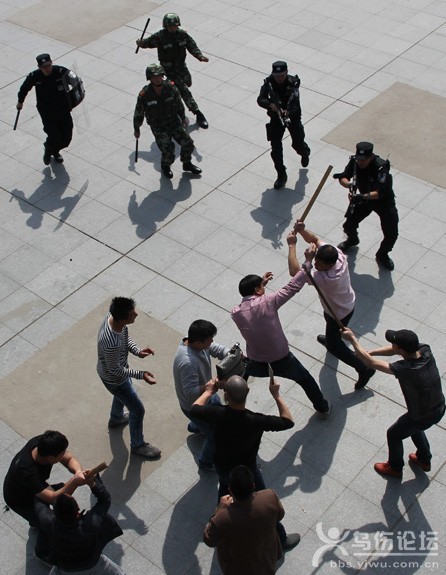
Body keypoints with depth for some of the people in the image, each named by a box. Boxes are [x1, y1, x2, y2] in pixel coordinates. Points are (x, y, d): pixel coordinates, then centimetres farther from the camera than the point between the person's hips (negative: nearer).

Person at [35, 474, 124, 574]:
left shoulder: (50, 524, -36)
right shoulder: (91, 523, -40)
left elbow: (39, 500, -16)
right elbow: (106, 500, -22)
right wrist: (92, 484, -31)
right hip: (92, 564, -1)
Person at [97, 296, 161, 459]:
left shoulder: (112, 316, -22)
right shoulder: (111, 343, -46)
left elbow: (126, 338, -1)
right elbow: (115, 370, -28)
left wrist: (137, 351, -15)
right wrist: (141, 375, -24)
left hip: (118, 372, 8)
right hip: (114, 379, -8)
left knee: (122, 394, 37)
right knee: (138, 410, 14)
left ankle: (116, 419, 68)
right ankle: (137, 445, 39)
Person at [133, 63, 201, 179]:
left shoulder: (170, 88, -16)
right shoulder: (144, 95, -23)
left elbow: (178, 103, 4)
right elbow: (138, 113, -6)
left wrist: (183, 118, 18)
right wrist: (136, 129, 6)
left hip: (174, 122, 3)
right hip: (158, 127, -3)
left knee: (188, 143, -6)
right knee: (168, 151, -16)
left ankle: (187, 164, 24)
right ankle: (165, 166, 19)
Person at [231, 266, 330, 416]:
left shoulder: (235, 313, -13)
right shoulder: (268, 302, -22)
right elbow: (294, 286, -15)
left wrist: (260, 283, 10)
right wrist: (308, 261, -7)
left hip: (256, 363, 2)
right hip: (282, 359, -1)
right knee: (306, 380, 28)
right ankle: (322, 408, 45)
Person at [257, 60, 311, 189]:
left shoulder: (293, 83, -22)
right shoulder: (269, 83, -15)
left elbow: (296, 104, -28)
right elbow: (260, 99, -21)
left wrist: (288, 112, -49)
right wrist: (270, 104, -41)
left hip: (293, 116, -2)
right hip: (276, 117, 2)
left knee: (298, 144, 8)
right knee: (276, 149, -4)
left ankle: (305, 152, 48)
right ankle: (281, 176, 12)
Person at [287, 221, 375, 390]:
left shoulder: (327, 278, -48)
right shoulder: (335, 253, -28)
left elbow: (294, 271, -46)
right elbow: (314, 239, -13)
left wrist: (292, 245, -38)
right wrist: (301, 230, -33)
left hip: (339, 313, -8)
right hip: (345, 304, 8)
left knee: (333, 345, 16)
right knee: (329, 322, 39)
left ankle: (364, 369, 26)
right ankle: (331, 338, 71)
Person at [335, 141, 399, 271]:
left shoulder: (381, 167, -36)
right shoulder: (354, 161, -20)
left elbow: (380, 193, -42)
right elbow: (343, 178, -15)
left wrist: (363, 196, -57)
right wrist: (349, 184, -38)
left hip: (383, 200, -4)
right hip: (363, 198, 4)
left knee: (391, 233, -9)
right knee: (349, 225, 3)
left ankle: (382, 254, 23)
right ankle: (352, 240, 41)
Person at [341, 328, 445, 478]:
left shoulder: (405, 369, -39)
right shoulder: (425, 349, -20)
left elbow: (370, 362, -30)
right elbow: (393, 350, -4)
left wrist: (352, 338, -20)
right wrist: (371, 352, -16)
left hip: (423, 417, -6)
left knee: (394, 435, 21)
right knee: (414, 427, 36)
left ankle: (395, 468, 45)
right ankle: (424, 460, 57)